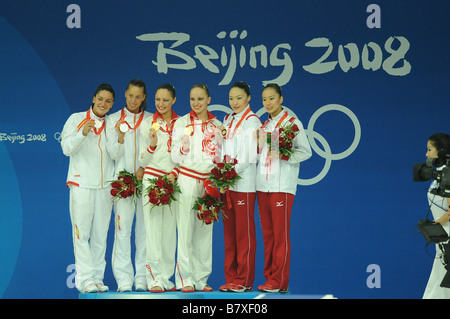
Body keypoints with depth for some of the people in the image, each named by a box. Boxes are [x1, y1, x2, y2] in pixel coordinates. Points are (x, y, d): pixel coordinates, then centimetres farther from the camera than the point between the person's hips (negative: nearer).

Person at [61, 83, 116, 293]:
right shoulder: (76, 119, 5)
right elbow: (67, 148, -5)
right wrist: (83, 133, -18)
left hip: (105, 187, 3)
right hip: (81, 184, -3)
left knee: (100, 235, 3)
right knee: (81, 233, -7)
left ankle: (97, 278, 6)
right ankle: (85, 279, -7)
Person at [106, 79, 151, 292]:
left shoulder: (151, 120, 9)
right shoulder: (114, 120, 8)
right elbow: (114, 154, 3)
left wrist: (144, 168, -9)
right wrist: (120, 137, -15)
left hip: (146, 179, 1)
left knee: (145, 229, -1)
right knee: (122, 229, -7)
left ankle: (142, 278, 4)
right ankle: (124, 279, -4)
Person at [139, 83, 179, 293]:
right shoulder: (148, 124, 4)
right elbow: (143, 161, 3)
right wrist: (152, 144, -14)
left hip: (174, 181, 2)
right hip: (152, 179, -2)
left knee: (170, 230, 4)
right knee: (153, 230, -7)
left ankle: (166, 278, 9)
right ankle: (155, 278, -7)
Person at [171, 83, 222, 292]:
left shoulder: (216, 125, 11)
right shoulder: (182, 122, 4)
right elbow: (175, 156, 1)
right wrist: (184, 144, -18)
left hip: (209, 180, 3)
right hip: (187, 179, -3)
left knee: (205, 230, 3)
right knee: (185, 229, -7)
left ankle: (201, 279, 9)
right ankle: (185, 279, -4)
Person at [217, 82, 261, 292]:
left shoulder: (251, 121, -4)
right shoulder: (228, 120, 17)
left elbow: (248, 156, -11)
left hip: (244, 183, -7)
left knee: (244, 233, -4)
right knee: (229, 232, 8)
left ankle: (245, 281, -1)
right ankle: (231, 279, 12)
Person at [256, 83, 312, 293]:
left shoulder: (292, 123, 0)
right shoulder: (264, 126, 17)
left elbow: (306, 151, -4)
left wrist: (284, 156, -17)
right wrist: (257, 147, 2)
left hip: (282, 185, -6)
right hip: (262, 184, 6)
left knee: (280, 233, -7)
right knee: (267, 233, 6)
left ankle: (279, 281, -7)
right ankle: (269, 278, 9)